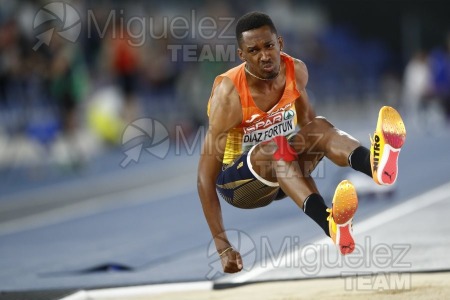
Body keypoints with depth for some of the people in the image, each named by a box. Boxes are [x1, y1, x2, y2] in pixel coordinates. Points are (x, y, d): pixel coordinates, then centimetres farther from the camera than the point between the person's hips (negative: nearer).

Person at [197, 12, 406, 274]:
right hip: (238, 181, -5)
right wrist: (222, 246, -31)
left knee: (320, 127, -21)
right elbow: (206, 176, -27)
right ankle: (330, 223, -63)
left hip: (283, 174, 5)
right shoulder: (230, 93, -26)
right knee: (275, 147, -35)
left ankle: (375, 163, -56)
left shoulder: (296, 71, -9)